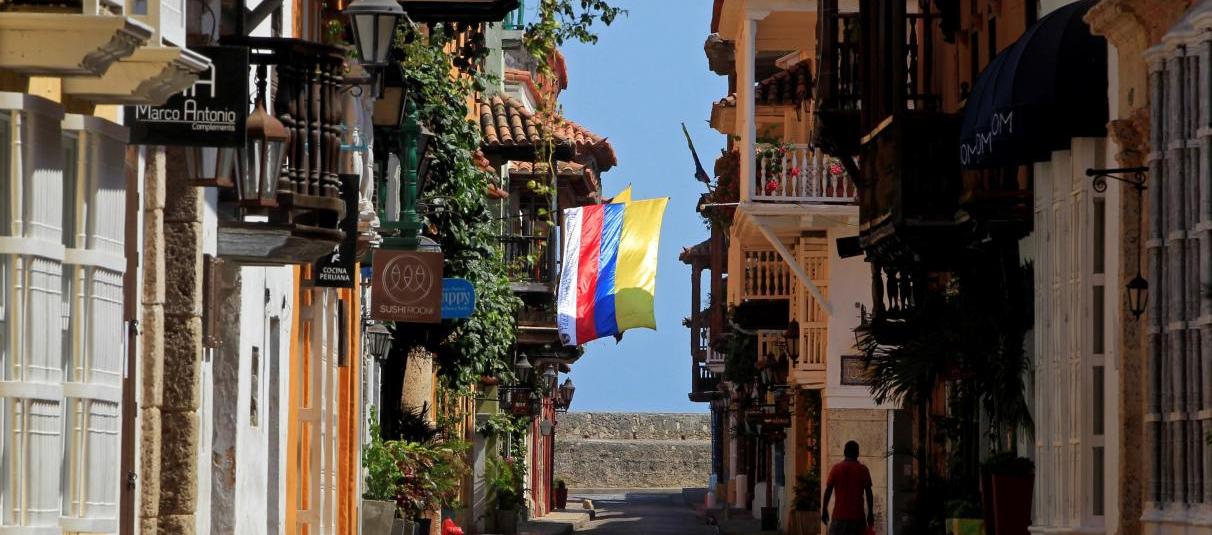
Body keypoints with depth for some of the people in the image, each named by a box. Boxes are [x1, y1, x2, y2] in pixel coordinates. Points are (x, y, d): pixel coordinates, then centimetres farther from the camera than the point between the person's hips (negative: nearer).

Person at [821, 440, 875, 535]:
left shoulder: (836, 468, 1)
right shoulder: (863, 470, 0)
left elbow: (828, 491, -1)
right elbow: (869, 493, 0)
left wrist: (824, 510, 8)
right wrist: (870, 514, 8)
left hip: (839, 514, 0)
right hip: (857, 516, 0)